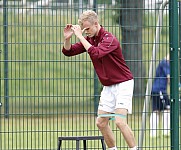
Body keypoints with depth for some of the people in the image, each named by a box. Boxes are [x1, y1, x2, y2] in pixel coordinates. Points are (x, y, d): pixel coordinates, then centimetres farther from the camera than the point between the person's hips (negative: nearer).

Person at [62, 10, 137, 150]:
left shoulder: (109, 39, -20)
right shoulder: (89, 39, 4)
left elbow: (96, 53, -37)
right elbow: (68, 51, 5)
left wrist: (80, 36, -32)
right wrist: (67, 38, -15)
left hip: (123, 84, -8)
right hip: (108, 87, 8)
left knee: (120, 121, -19)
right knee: (101, 122, 5)